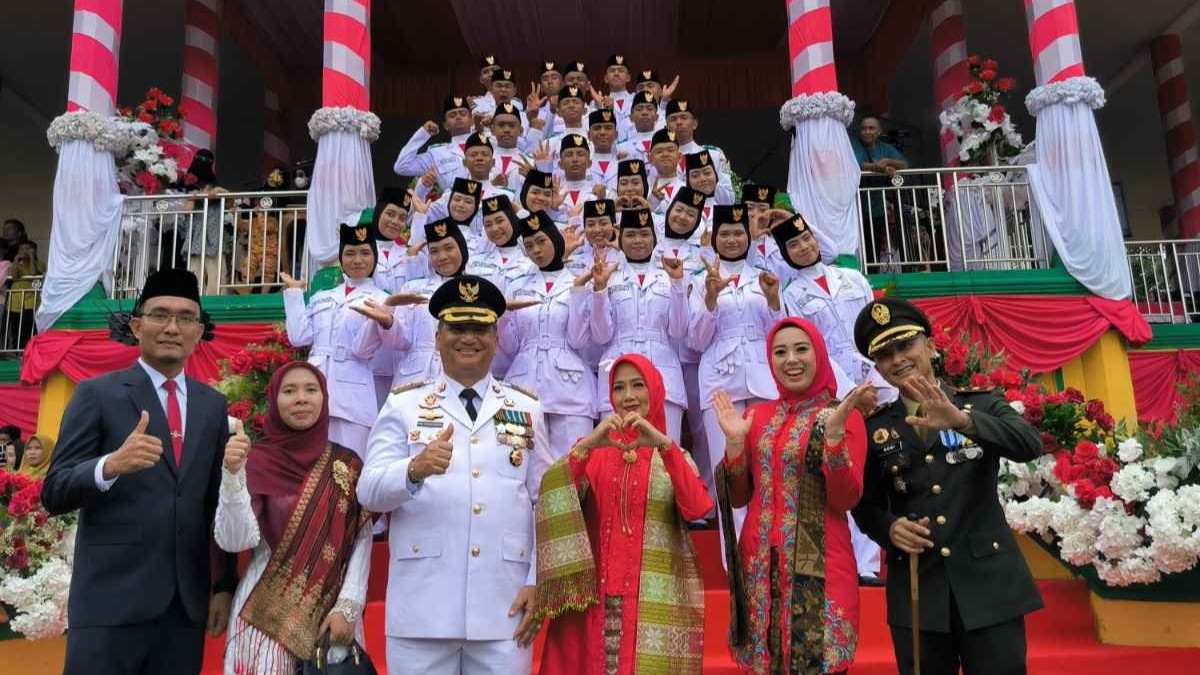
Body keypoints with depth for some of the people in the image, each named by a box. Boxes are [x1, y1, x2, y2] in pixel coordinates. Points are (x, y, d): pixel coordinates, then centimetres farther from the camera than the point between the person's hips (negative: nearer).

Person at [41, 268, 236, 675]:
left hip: (188, 602, 4)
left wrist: (224, 585, 9)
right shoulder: (96, 393, -1)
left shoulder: (212, 404, 9)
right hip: (111, 599, -3)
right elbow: (53, 495, -6)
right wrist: (111, 464, -25)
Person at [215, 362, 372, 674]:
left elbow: (362, 541, 2)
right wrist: (233, 473, -24)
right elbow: (234, 540, -13)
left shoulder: (347, 464, 1)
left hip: (331, 612, 2)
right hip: (268, 612, -2)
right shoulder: (255, 460, -5)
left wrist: (347, 607, -5)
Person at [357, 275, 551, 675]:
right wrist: (414, 469, -23)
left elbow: (547, 504, 8)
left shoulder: (526, 410, 9)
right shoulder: (403, 405, 6)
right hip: (422, 604, -1)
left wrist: (537, 583, 1)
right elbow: (368, 492, -3)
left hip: (505, 604, 1)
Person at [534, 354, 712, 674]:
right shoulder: (595, 453, 7)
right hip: (596, 598, 0)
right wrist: (584, 445, -23)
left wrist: (664, 445, -21)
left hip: (656, 599, 0)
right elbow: (555, 499, -10)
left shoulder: (674, 456, 8)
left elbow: (697, 509, -11)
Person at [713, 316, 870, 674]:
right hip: (760, 563, 4)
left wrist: (834, 433, -22)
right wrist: (734, 442, -7)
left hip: (818, 566, -4)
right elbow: (737, 498, 7)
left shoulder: (843, 415, -3)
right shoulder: (757, 414, 8)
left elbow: (846, 500, -11)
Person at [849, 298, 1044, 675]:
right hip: (916, 591, 1)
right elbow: (865, 504, 7)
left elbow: (1030, 445, -17)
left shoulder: (981, 403, 1)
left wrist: (961, 420, -32)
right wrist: (889, 529, -14)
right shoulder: (874, 428, 3)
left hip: (989, 583, -1)